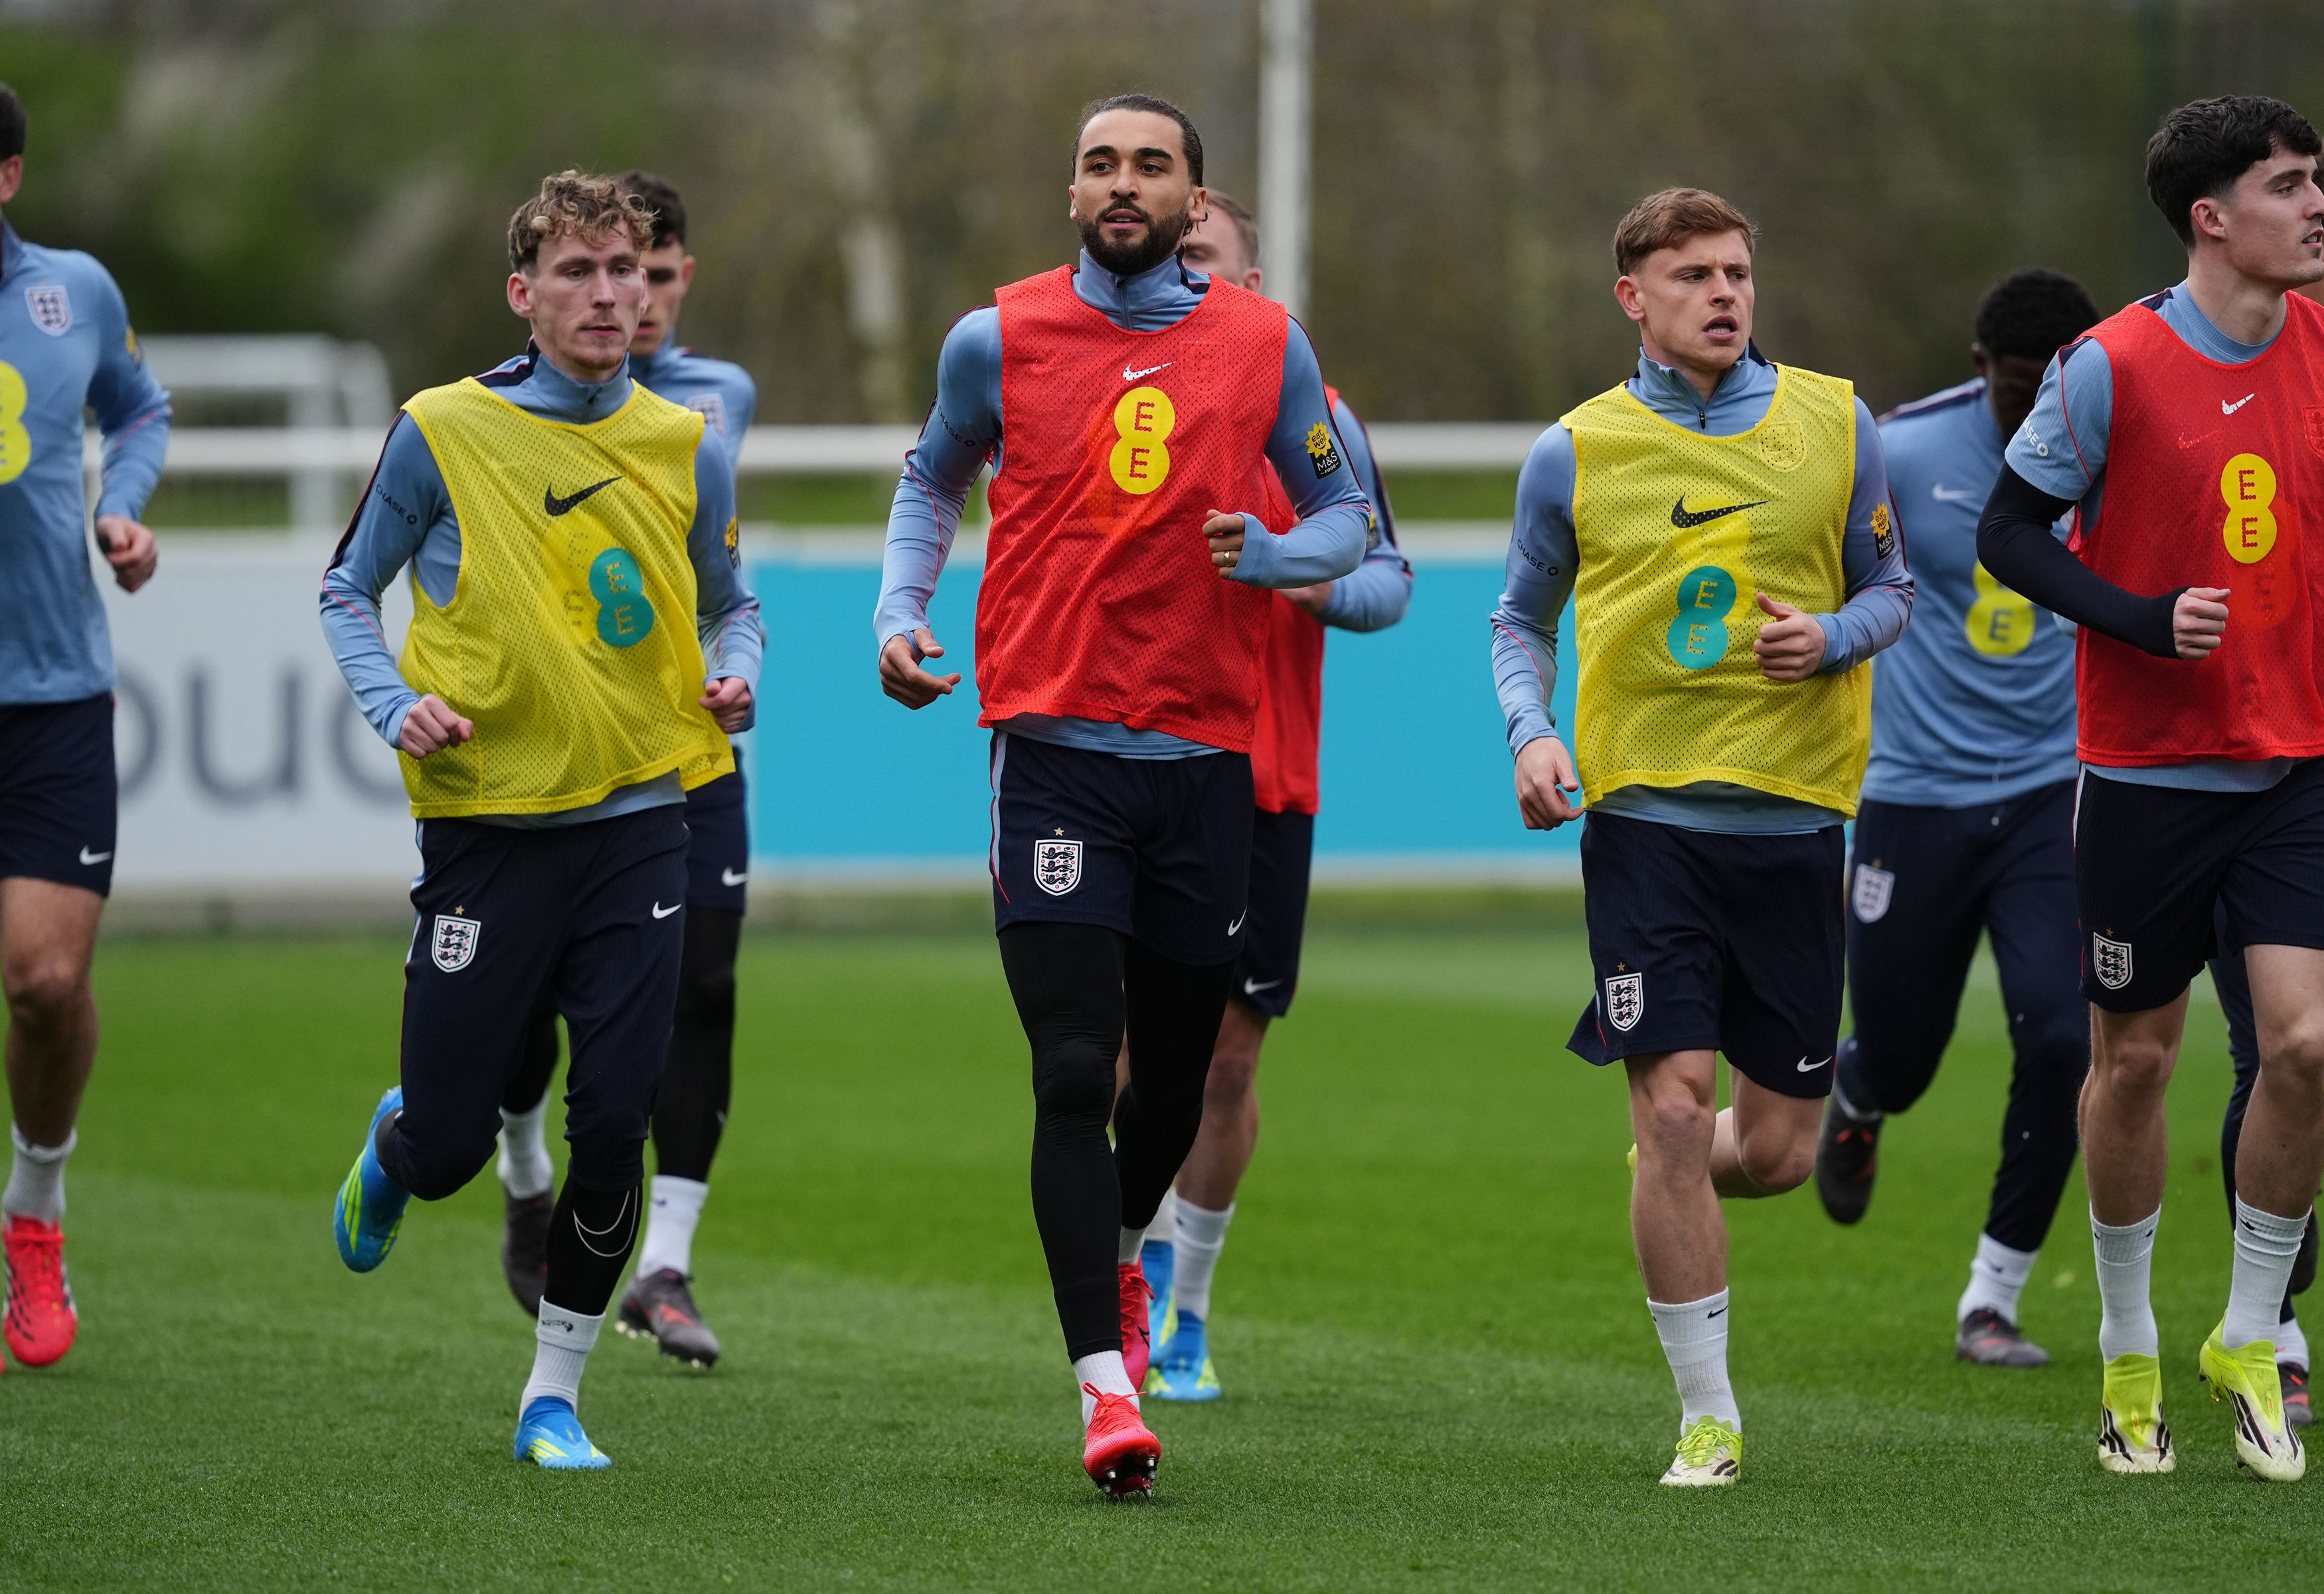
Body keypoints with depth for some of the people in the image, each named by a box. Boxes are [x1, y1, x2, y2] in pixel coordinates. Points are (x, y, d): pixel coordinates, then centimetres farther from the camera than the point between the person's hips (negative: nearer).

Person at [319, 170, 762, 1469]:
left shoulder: (685, 450, 4)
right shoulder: (442, 434, -4)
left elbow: (731, 604, 19)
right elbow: (350, 592, 7)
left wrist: (734, 676, -3)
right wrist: (397, 705, -10)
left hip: (638, 820, 2)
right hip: (486, 824, -2)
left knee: (615, 1128, -8)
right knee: (452, 1146, 2)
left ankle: (555, 1396, 8)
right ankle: (392, 1152, 41)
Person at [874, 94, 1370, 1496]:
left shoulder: (1268, 346, 4)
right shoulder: (1000, 338, 4)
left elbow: (1346, 518, 13)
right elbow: (932, 485, 21)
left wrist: (1271, 552, -9)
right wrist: (901, 611, 6)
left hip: (1206, 751, 2)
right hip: (1055, 745, -2)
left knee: (1174, 1076, 12)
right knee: (1074, 1073, -13)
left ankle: (1120, 1258, 44)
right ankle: (1108, 1387, -13)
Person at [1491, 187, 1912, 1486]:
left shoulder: (1836, 425, 5)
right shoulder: (1576, 453, 2)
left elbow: (1891, 588, 13)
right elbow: (1523, 619, 13)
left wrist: (1831, 636, -9)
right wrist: (1533, 734, -5)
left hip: (1794, 813, 2)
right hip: (1645, 809, -2)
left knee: (1778, 1150, 3)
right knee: (1674, 1102, -12)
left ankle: (1675, 1179, 40)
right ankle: (1709, 1417, -1)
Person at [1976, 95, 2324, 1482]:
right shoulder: (2113, 369, -11)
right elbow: (2011, 533, -5)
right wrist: (2144, 621, -17)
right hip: (2145, 767, -3)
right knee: (2137, 1057, 6)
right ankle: (2130, 1353, 24)